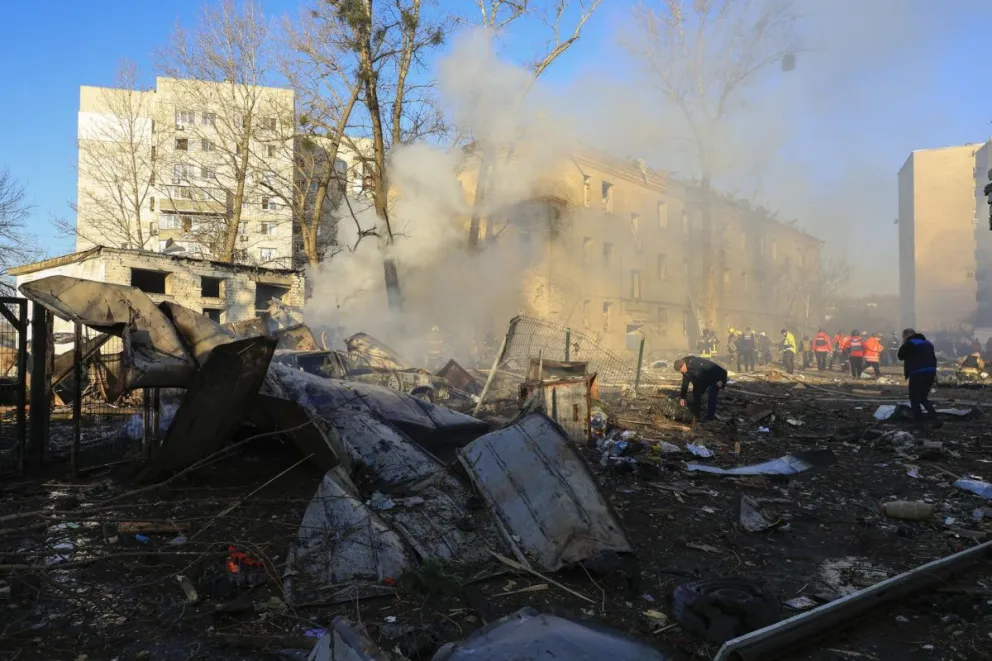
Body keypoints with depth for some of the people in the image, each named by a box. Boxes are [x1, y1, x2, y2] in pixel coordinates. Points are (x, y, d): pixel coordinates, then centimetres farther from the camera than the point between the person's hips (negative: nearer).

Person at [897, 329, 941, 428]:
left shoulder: (910, 343, -9)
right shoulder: (927, 343, 19)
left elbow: (900, 356, -6)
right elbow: (933, 359, 20)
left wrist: (904, 344, 3)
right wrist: (934, 373, 23)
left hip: (918, 375, -8)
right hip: (930, 373, 8)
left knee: (914, 399, 3)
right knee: (923, 398, 18)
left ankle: (919, 422, 2)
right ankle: (935, 420, 7)